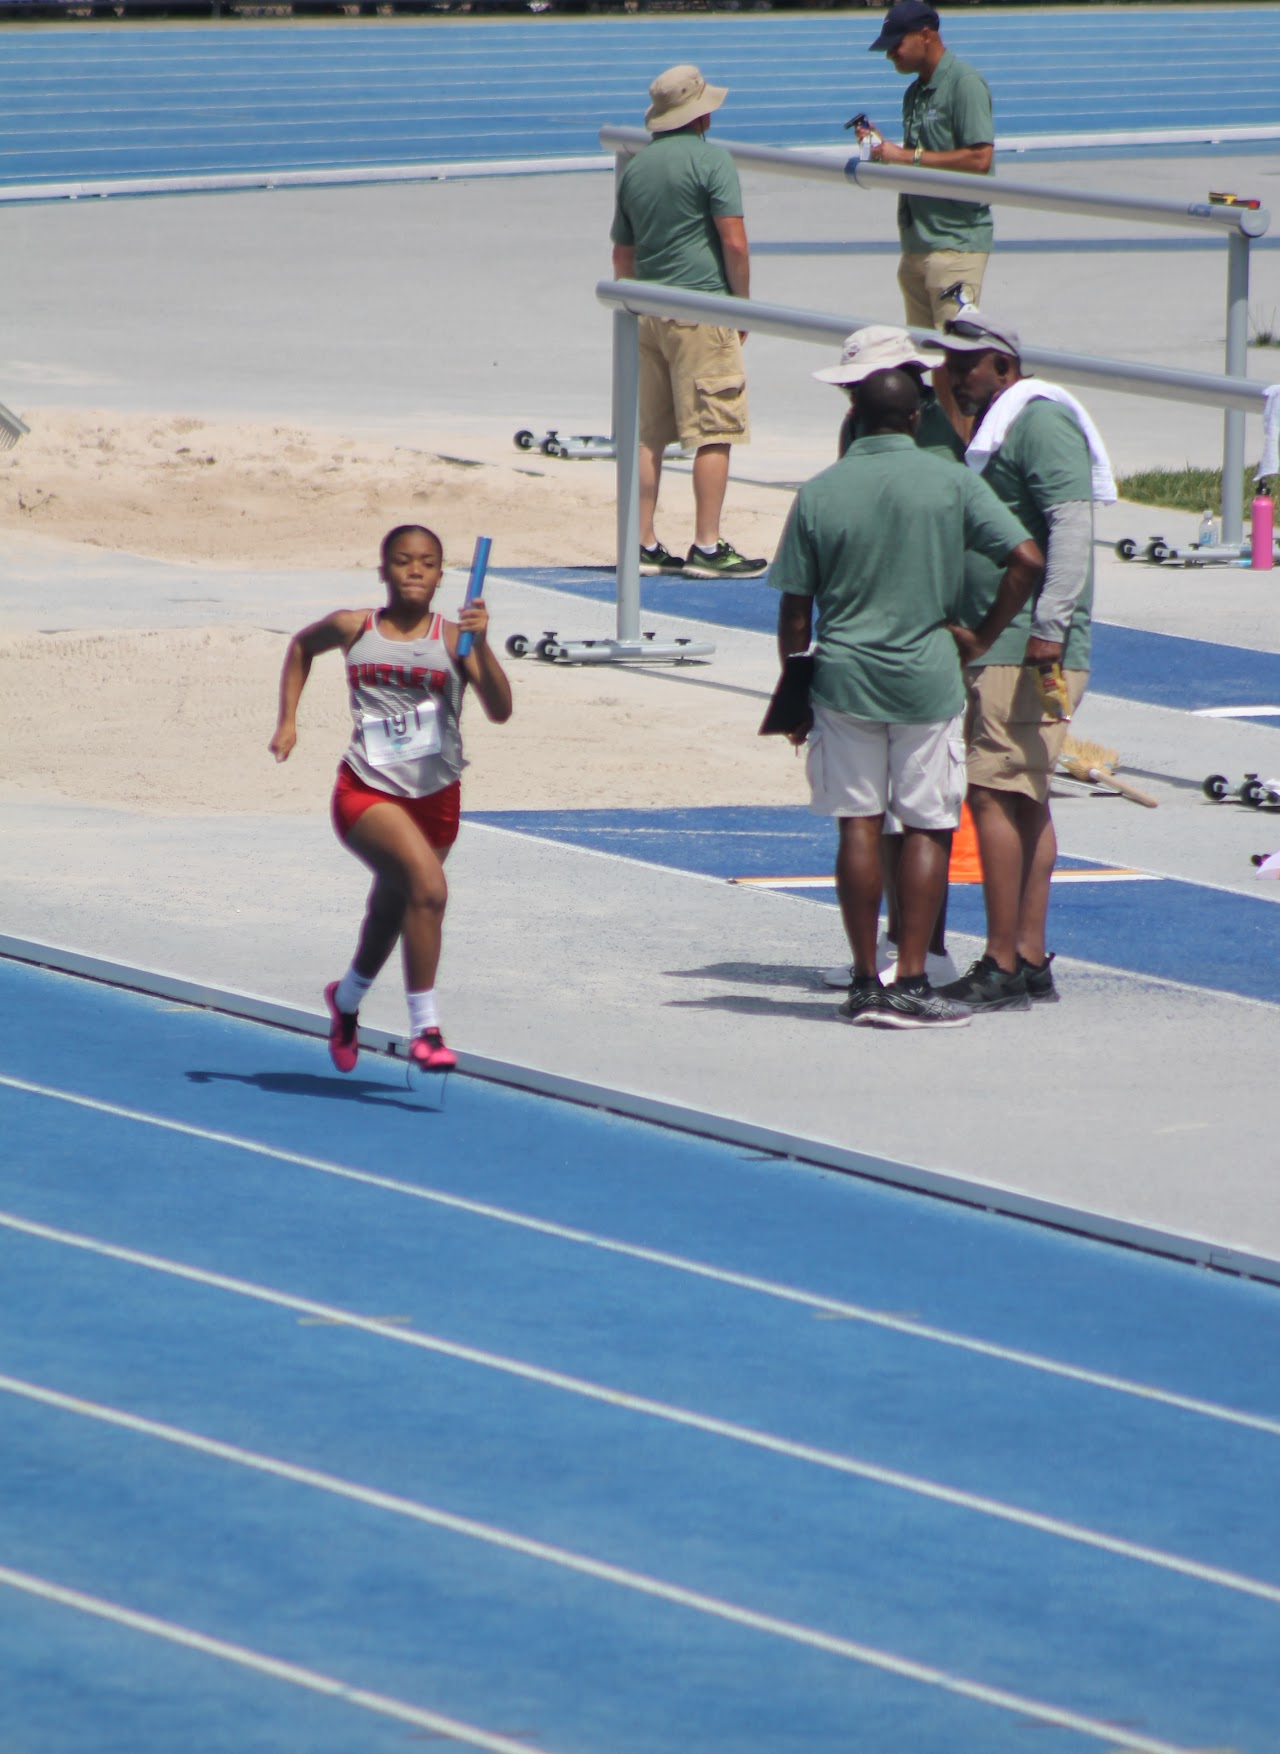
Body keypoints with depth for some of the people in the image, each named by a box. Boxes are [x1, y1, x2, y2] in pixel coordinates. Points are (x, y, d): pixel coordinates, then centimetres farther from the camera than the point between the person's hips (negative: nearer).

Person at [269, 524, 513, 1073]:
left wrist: (481, 646, -28)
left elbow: (500, 710, -15)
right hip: (367, 794, -2)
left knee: (390, 915, 19)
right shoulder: (354, 628, 1)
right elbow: (302, 646, 24)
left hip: (435, 798, 2)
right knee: (427, 884, -29)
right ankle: (425, 1028, -24)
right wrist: (287, 719, 16)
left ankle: (347, 998, 53)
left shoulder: (453, 638, -4)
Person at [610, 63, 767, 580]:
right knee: (714, 433, -4)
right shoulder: (710, 159, -8)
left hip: (648, 311, 7)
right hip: (702, 309, -7)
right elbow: (734, 242, -12)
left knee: (648, 435, 10)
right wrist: (743, 306, -2)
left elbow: (622, 254, 17)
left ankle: (643, 544, 11)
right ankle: (707, 547, -7)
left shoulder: (635, 168, 12)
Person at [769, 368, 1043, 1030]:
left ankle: (864, 984, 9)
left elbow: (794, 611, 1)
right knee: (926, 830, 4)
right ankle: (912, 983, -1)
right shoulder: (951, 483, -4)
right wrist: (981, 636, 3)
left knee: (858, 826, 7)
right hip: (927, 677, -1)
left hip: (843, 676, 1)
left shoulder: (818, 494, -2)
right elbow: (1027, 560, -9)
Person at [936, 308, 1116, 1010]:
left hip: (1030, 651, -11)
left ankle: (1002, 968, -14)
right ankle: (1030, 961, 12)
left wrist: (1050, 626, -28)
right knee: (1023, 803, 10)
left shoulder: (1041, 422, -11)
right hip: (997, 649, 11)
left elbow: (1071, 525, -21)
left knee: (993, 794, -13)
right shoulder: (996, 426, 21)